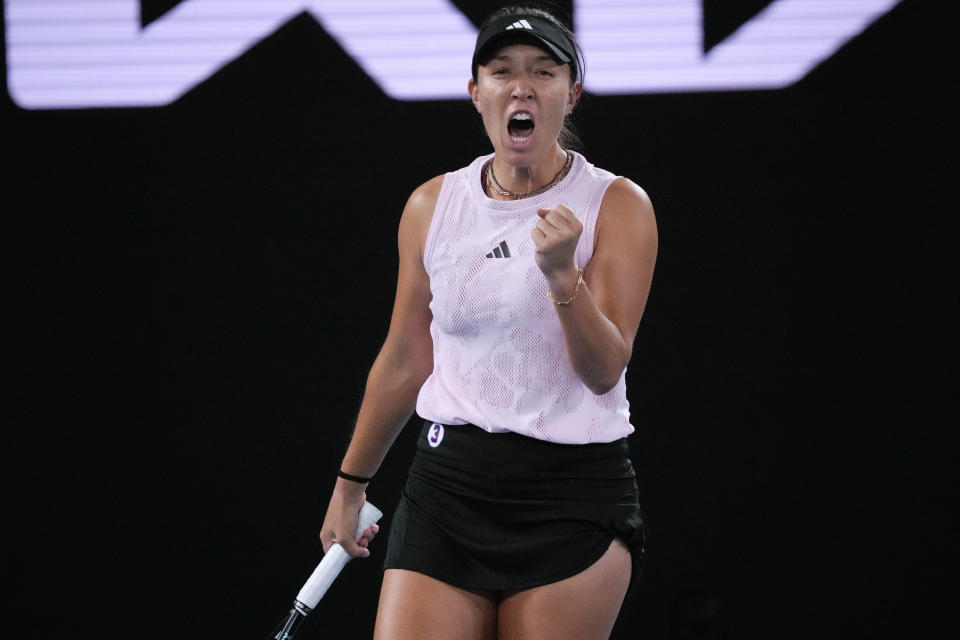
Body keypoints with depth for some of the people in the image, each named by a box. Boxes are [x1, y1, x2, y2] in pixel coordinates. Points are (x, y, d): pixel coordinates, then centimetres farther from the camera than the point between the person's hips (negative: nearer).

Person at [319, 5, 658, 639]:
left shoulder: (618, 206, -3)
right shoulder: (432, 206, 6)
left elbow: (603, 372, -9)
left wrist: (562, 275, -25)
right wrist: (351, 482, 23)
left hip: (575, 496, -2)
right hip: (448, 484, 3)